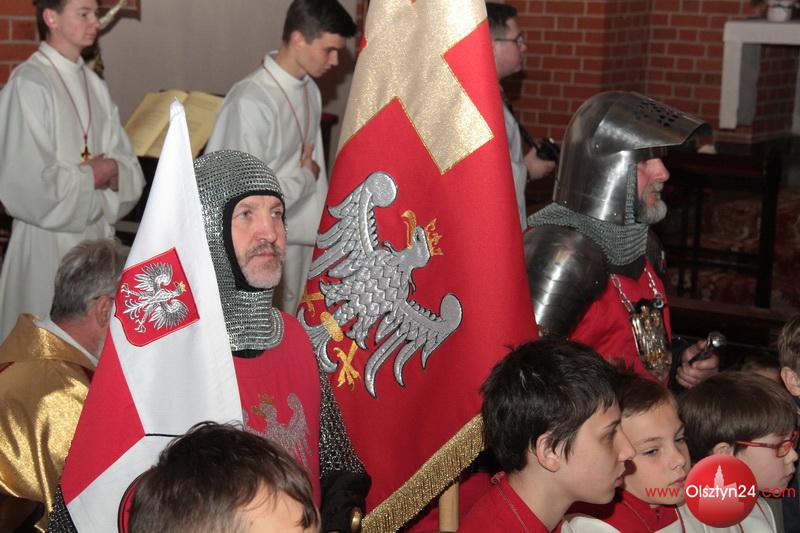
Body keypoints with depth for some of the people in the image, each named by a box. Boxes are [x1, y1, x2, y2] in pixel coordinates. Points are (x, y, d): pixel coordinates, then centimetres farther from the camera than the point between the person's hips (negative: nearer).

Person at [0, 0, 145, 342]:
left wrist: (113, 170, -9)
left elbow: (131, 169, 12)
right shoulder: (28, 86, -13)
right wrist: (90, 177, -9)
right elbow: (31, 185, -19)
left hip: (97, 235, 7)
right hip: (48, 240, -7)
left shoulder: (93, 85, 11)